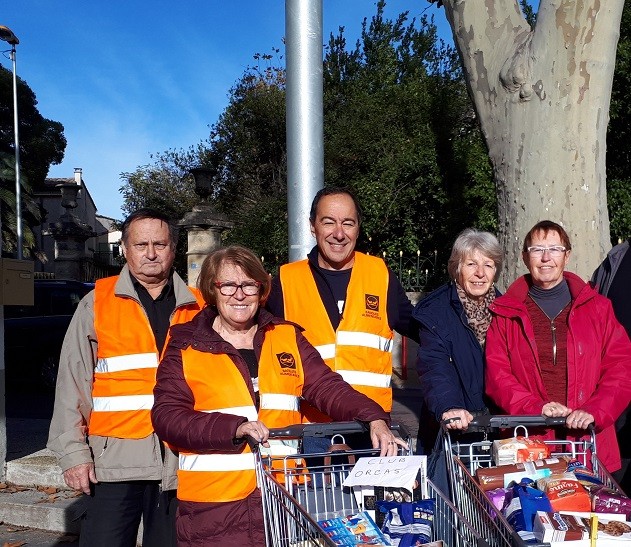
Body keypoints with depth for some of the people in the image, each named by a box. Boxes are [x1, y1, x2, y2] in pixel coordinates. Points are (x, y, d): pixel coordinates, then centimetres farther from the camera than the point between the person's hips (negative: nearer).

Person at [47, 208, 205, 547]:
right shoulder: (97, 303, 3)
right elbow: (73, 383, 1)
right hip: (114, 461, -2)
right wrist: (74, 452, -5)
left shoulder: (197, 309, 7)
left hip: (179, 464, 2)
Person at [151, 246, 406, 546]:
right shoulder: (186, 347, 1)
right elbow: (167, 416, -8)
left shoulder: (287, 337, 9)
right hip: (213, 505, -2)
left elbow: (327, 387, 0)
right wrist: (234, 427, -22)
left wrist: (373, 419, -18)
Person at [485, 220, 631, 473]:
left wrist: (594, 412, -11)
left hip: (590, 441, 1)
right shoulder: (505, 313, 7)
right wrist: (536, 407, -14)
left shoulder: (597, 307, 10)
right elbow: (496, 374, 1)